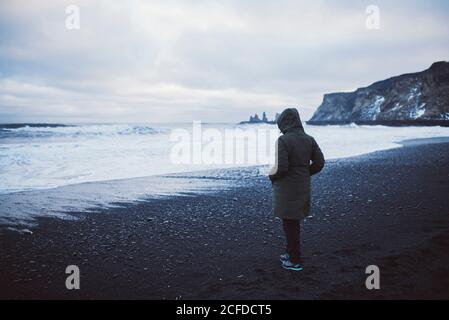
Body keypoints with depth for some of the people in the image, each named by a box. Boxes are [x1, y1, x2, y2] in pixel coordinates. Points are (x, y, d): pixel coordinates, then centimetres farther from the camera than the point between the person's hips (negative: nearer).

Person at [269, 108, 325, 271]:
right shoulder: (309, 139, 2)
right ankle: (292, 253, 35)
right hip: (303, 187, 7)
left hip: (286, 189, -7)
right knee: (294, 222, 22)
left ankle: (295, 261, 16)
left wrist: (271, 176, -3)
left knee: (289, 223, 6)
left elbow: (281, 167, -23)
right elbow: (319, 162, 4)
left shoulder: (283, 140, -18)